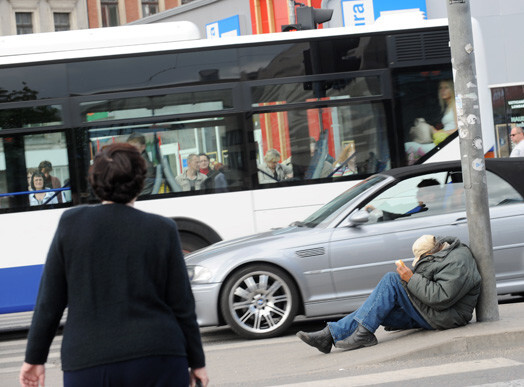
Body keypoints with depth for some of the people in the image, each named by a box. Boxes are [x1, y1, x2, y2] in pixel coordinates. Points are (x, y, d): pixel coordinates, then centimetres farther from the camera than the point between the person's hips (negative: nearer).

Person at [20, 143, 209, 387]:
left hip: (87, 365, 0)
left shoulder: (70, 223, 0)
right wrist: (197, 362, 12)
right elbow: (182, 306, 2)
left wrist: (35, 358, 11)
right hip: (157, 358, 0)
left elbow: (49, 302, 2)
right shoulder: (162, 230, -1)